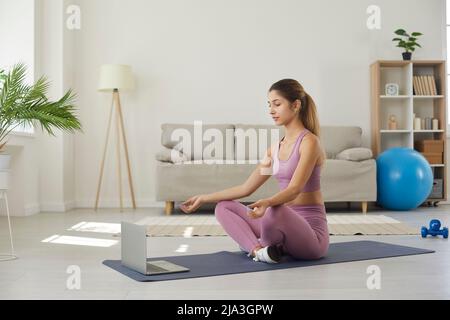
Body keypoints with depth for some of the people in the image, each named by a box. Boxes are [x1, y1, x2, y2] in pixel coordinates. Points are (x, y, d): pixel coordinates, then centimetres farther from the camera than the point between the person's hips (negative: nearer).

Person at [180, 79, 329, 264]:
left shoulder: (309, 141, -12)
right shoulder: (276, 148, 11)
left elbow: (294, 189, -25)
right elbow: (246, 188, 11)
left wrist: (266, 203, -46)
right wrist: (204, 198, 7)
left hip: (310, 230, -8)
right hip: (287, 223, 8)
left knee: (275, 211, -39)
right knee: (223, 207, 4)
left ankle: (259, 246, -6)